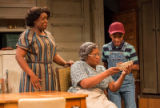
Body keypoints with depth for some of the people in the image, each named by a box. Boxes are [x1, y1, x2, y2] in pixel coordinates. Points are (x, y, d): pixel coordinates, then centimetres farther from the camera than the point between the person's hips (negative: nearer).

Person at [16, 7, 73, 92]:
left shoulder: (48, 35, 15)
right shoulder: (27, 35, -6)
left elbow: (54, 55, 20)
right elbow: (19, 56, -15)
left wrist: (65, 63, 1)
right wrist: (31, 75, -23)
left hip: (48, 77, 6)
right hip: (34, 76, -6)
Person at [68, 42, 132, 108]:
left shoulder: (102, 68, 19)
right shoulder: (78, 65, 3)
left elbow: (113, 88, 12)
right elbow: (85, 84, -15)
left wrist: (123, 75, -4)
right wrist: (106, 73, -15)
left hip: (100, 100, 5)